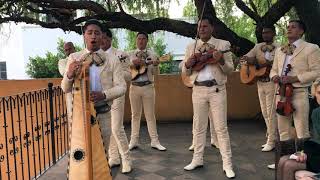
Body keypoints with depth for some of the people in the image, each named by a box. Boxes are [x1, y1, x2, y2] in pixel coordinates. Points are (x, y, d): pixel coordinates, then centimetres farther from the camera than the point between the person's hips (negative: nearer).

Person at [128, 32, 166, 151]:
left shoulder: (151, 54, 7)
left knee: (150, 114, 1)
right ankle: (134, 141, 15)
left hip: (148, 86, -1)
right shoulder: (130, 54, 10)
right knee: (135, 114, 7)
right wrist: (133, 64, -15)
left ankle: (154, 141, 7)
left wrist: (155, 65, -20)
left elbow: (155, 72, 0)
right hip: (134, 87, 1)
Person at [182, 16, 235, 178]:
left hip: (217, 89, -3)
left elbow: (230, 69, 0)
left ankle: (227, 164, 8)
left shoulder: (223, 44, 2)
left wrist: (221, 61, -20)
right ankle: (197, 159, 23)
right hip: (198, 90, 3)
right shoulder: (191, 47, 11)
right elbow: (185, 72, 12)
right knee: (199, 127, 10)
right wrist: (187, 64, -10)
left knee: (221, 127, 0)